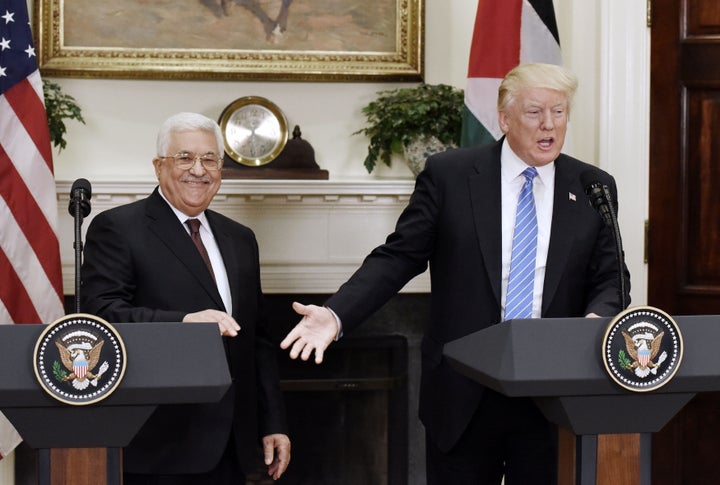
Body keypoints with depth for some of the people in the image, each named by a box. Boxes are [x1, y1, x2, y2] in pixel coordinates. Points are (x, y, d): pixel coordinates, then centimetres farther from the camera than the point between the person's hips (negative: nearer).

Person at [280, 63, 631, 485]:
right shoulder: (449, 175, -1)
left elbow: (611, 280, 6)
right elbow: (399, 257, -1)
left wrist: (596, 319, -17)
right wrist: (335, 315, -14)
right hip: (464, 394, -1)